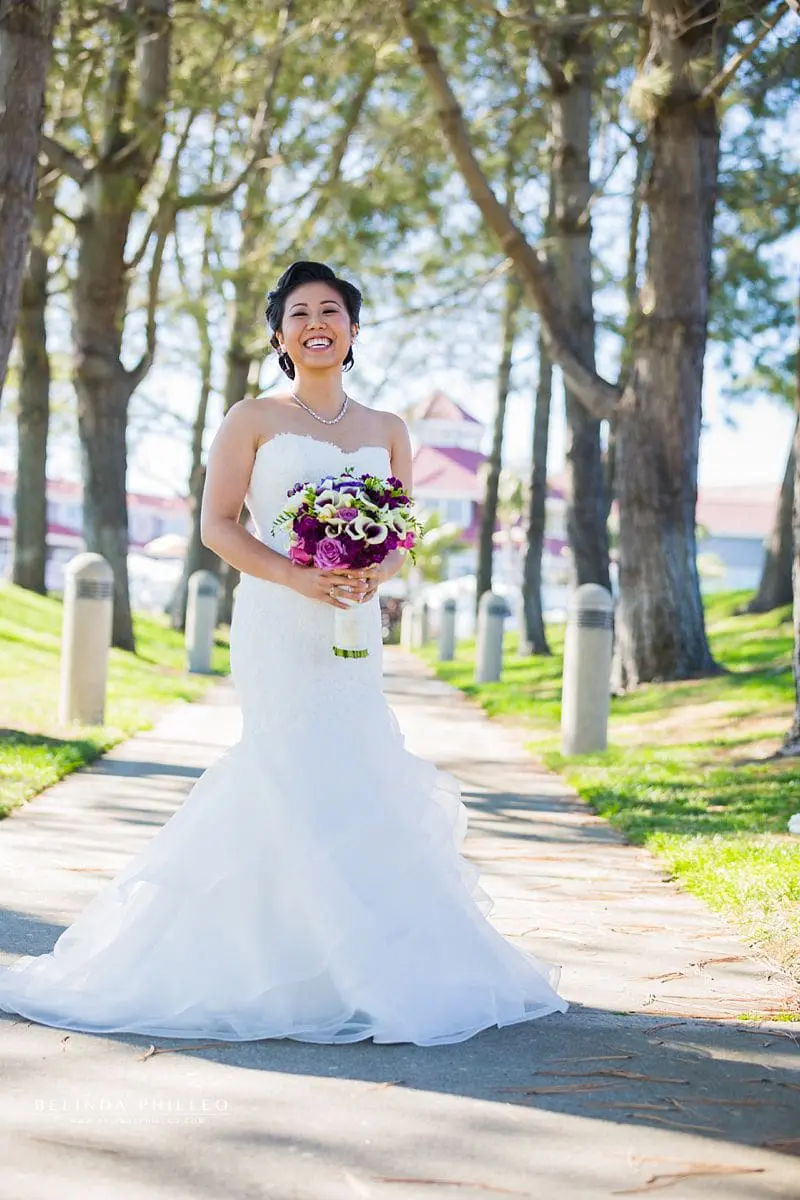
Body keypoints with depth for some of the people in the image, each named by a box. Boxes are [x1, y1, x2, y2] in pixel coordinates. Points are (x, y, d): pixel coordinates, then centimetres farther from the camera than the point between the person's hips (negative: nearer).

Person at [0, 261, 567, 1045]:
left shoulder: (387, 431, 14)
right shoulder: (254, 419, 2)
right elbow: (217, 524, -2)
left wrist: (375, 571, -9)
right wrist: (298, 575, -16)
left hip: (354, 625, 4)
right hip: (277, 624, -4)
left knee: (353, 778, 1)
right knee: (298, 774, -8)